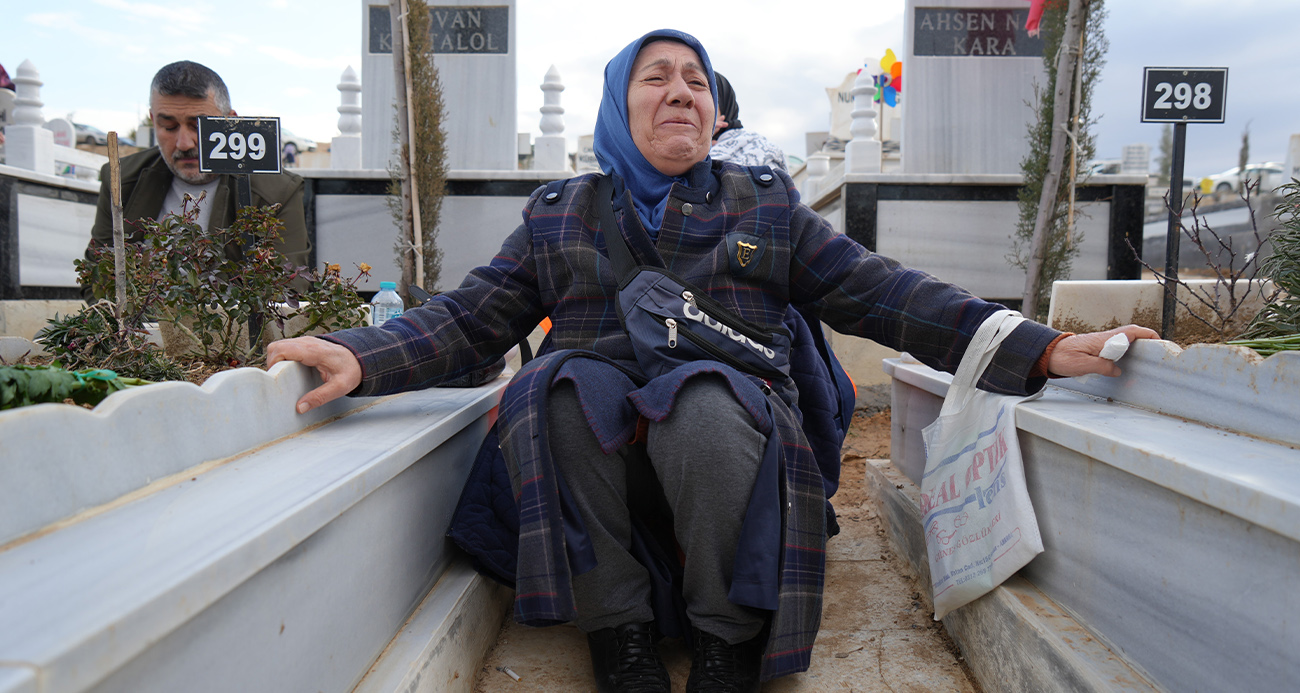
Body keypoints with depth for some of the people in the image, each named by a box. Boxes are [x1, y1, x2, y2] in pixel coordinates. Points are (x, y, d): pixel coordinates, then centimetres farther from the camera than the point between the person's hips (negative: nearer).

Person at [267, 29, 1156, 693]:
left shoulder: (766, 205, 18)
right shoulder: (557, 215, 19)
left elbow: (883, 292, 10)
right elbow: (470, 318, 11)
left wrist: (1038, 350, -2)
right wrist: (360, 358, -10)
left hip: (732, 413, -1)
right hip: (592, 437, 1)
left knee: (705, 405, -35)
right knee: (562, 383, -31)